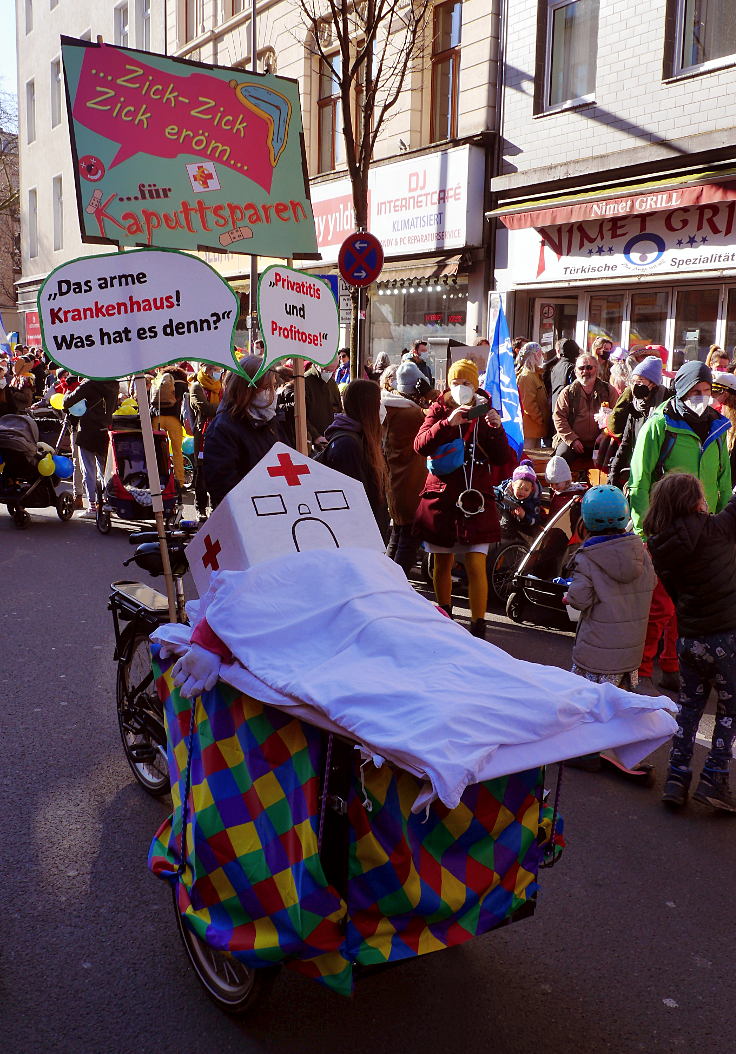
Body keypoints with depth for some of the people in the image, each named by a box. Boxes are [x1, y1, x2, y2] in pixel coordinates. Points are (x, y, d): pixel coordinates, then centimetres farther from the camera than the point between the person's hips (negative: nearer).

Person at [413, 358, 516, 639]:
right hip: (441, 496, 1)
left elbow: (504, 461, -1)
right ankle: (444, 618, 31)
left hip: (476, 498, -1)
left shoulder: (486, 413, 6)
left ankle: (478, 629, -3)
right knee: (442, 563, 12)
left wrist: (497, 429, -16)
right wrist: (449, 422, -25)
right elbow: (421, 445, -13)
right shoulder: (439, 410, 5)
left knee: (476, 565, -10)